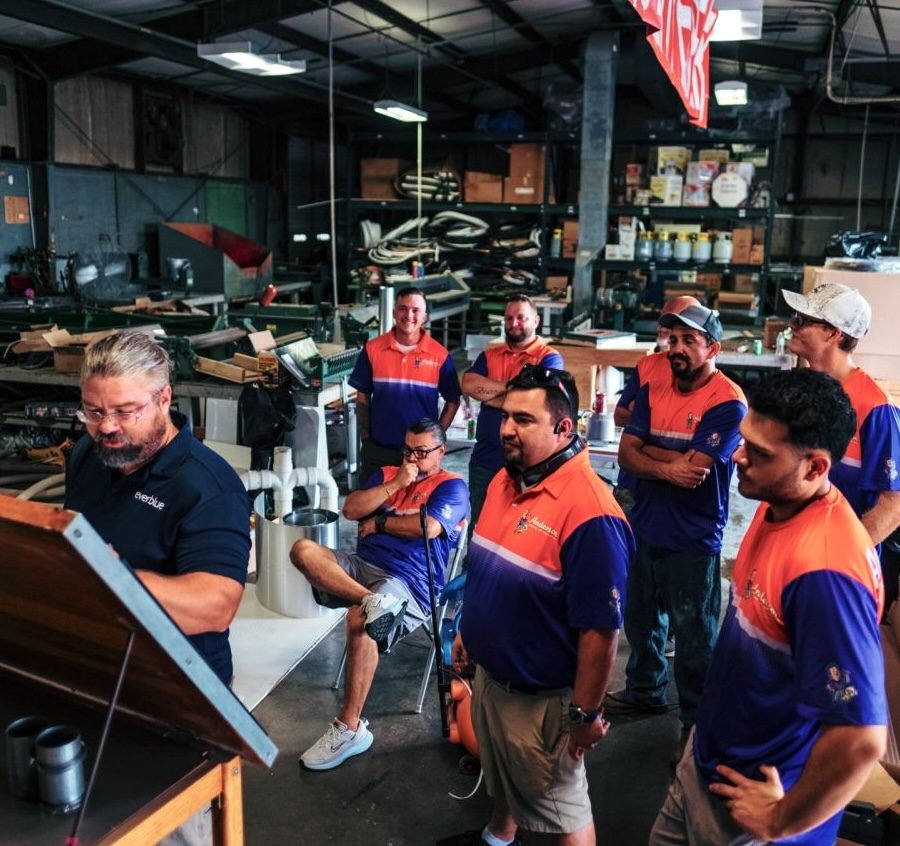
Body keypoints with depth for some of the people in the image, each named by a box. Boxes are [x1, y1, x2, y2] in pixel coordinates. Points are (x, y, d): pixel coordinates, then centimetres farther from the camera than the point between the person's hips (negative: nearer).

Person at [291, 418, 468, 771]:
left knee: (359, 620, -36)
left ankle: (350, 728, -25)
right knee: (304, 550, -19)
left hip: (409, 582, -6)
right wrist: (395, 484, -3)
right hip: (362, 566, 7)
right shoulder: (387, 474, 22)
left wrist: (378, 522, -1)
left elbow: (428, 526, -14)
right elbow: (351, 509, 7)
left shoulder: (452, 486, 4)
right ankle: (373, 601, -35)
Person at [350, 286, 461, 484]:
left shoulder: (440, 355, -5)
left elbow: (452, 402, 4)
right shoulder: (372, 349, -2)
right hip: (377, 451, 1)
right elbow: (362, 397, 6)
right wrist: (365, 437, 2)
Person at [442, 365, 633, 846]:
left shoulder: (588, 510, -30)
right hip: (489, 674, 8)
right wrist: (469, 631, 18)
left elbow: (599, 628, -26)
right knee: (499, 775, 32)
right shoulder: (505, 479, -2)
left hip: (541, 698, -8)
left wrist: (585, 714, -20)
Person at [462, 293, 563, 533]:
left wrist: (487, 393, -8)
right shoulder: (489, 354, 10)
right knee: (478, 526, 14)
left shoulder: (549, 358, -5)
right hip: (484, 457, 5)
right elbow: (468, 385, -6)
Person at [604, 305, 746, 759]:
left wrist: (646, 449, -11)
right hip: (644, 529, 7)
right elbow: (626, 454, -4)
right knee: (640, 619, 22)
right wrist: (667, 467, -21)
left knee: (693, 638, 7)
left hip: (692, 540, -6)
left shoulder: (728, 402, -16)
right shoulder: (653, 389, 3)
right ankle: (644, 691, 44)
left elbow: (694, 468, -24)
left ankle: (697, 722, 25)